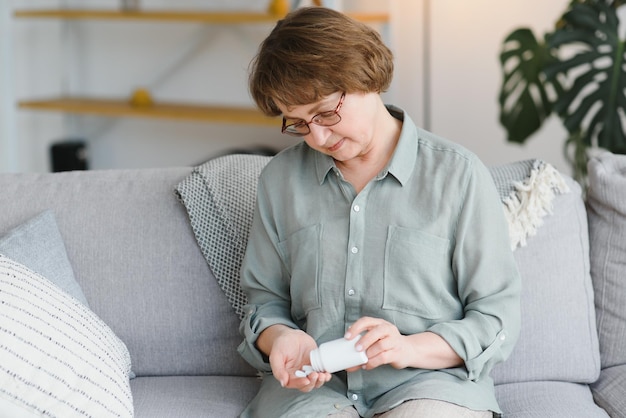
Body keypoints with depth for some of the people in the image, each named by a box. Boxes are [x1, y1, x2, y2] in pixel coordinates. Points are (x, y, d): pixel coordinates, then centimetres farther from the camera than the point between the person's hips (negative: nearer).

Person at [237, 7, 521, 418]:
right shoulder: (281, 178, 11)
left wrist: (411, 348, -16)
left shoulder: (458, 175, 0)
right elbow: (265, 298, 17)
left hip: (432, 378, -2)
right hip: (311, 384, 3)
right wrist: (278, 336, -7)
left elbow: (498, 317, 0)